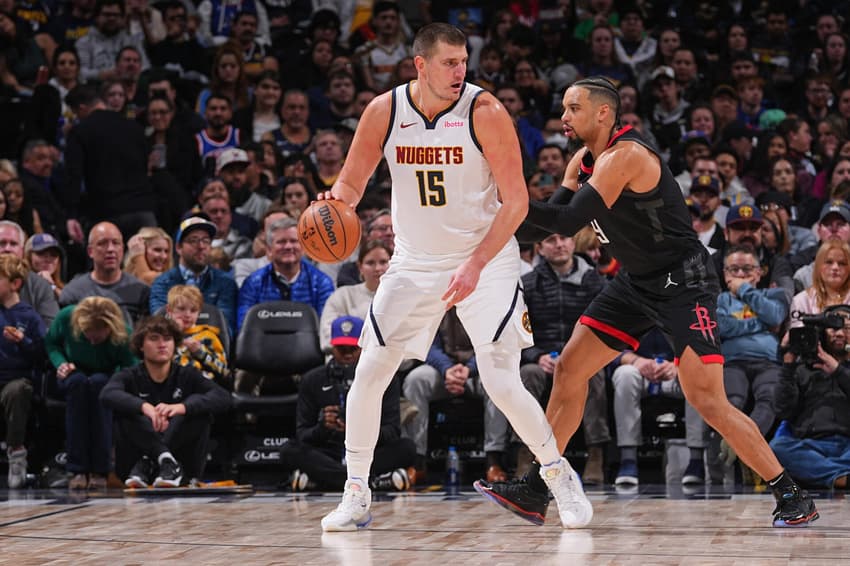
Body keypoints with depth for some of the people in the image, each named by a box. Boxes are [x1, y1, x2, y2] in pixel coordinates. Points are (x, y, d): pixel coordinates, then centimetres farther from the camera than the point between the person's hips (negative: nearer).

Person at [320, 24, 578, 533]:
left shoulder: (485, 112, -16)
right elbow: (353, 180, 4)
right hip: (414, 263, 4)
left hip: (486, 260, -4)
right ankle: (357, 496, 11)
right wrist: (336, 204, -20)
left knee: (502, 384, -12)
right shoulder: (384, 111, -6)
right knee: (369, 374, -2)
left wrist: (475, 264, -24)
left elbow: (516, 200, -15)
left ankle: (561, 477, 9)